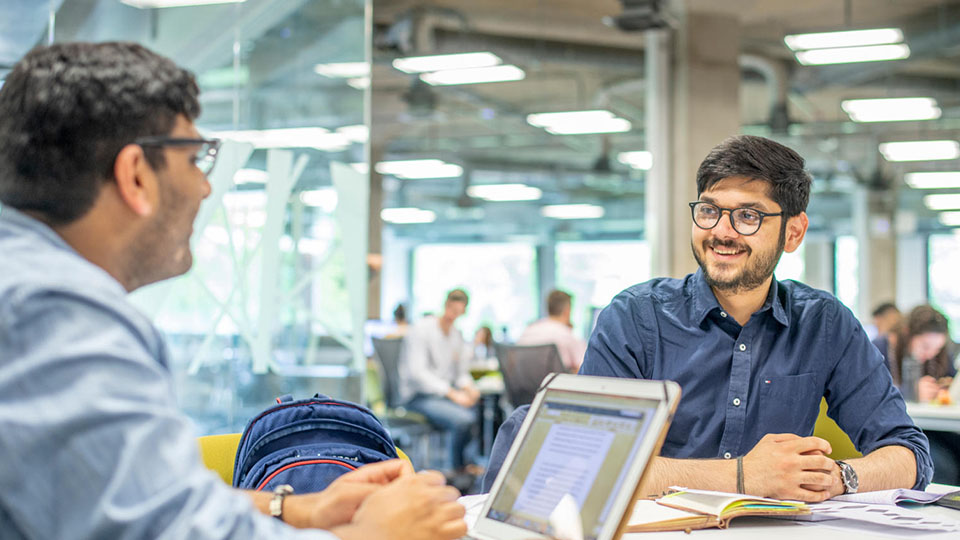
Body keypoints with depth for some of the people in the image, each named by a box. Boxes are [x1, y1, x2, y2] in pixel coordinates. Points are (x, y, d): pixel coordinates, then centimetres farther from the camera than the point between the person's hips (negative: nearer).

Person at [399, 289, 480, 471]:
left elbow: (462, 371, 18)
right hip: (419, 396, -7)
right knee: (463, 419, -31)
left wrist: (468, 387, -8)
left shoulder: (456, 334, 14)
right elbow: (417, 373, -18)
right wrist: (452, 393, -25)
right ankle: (458, 469, -10)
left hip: (446, 392, 7)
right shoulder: (421, 329, -10)